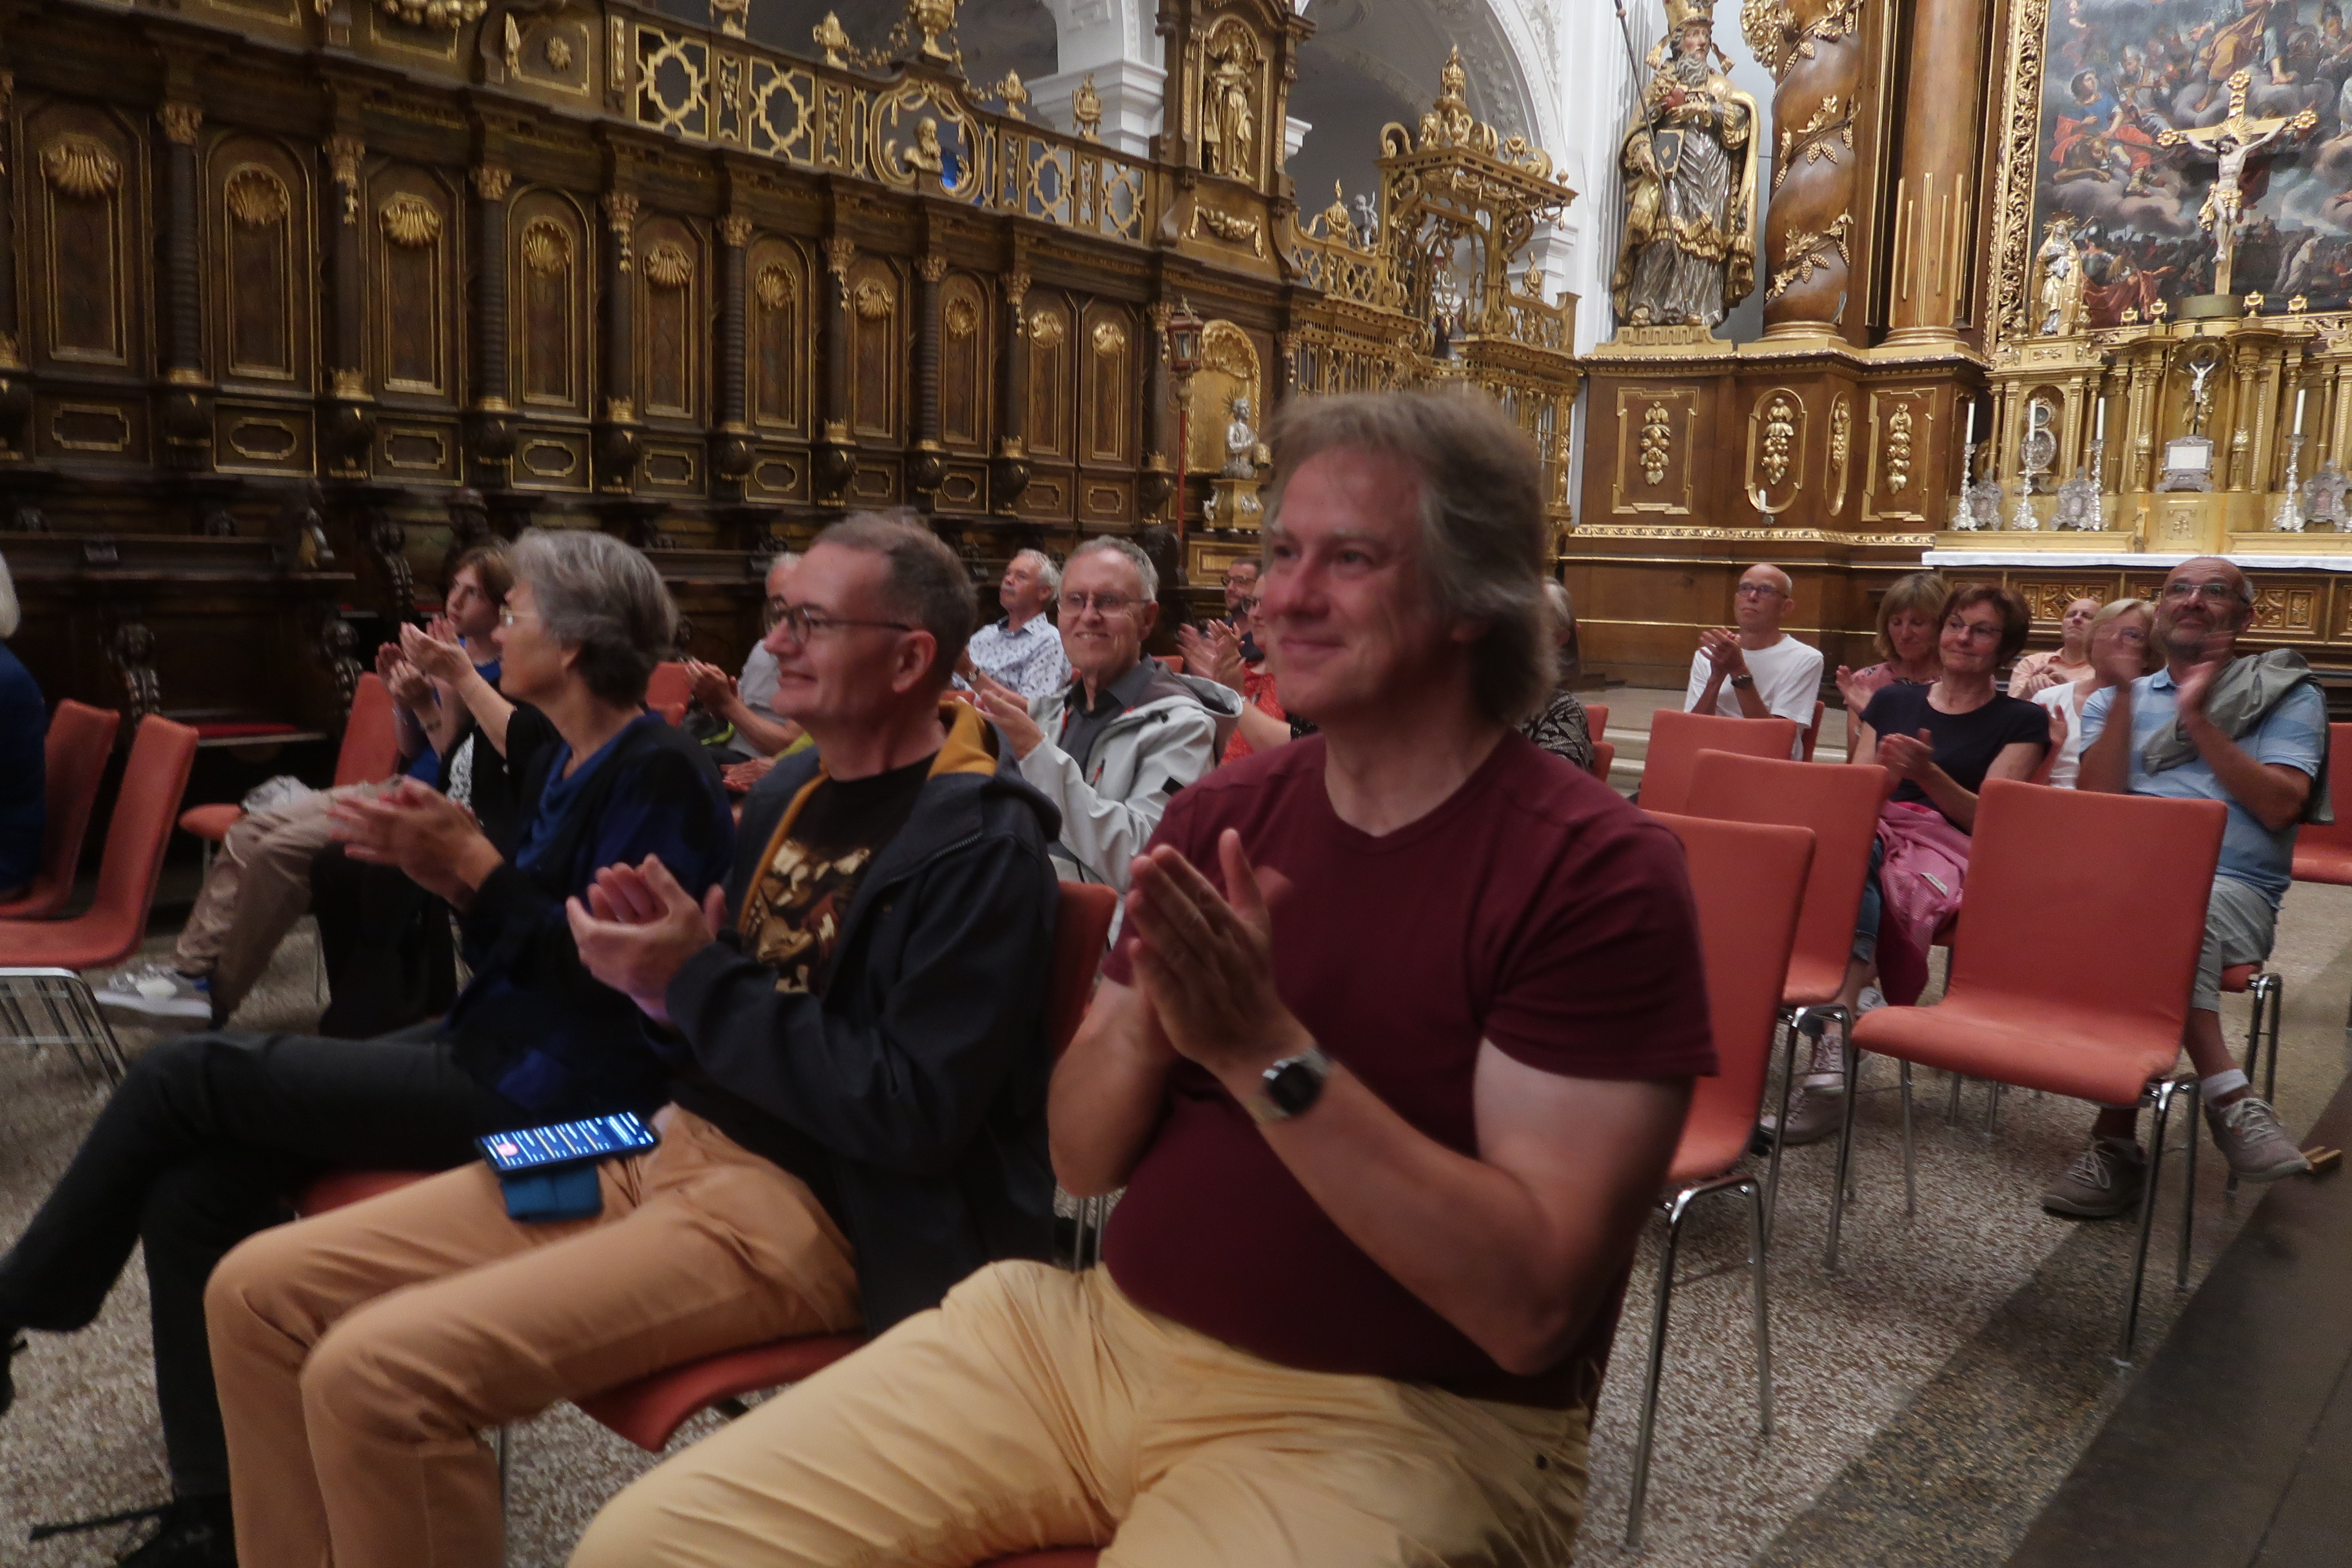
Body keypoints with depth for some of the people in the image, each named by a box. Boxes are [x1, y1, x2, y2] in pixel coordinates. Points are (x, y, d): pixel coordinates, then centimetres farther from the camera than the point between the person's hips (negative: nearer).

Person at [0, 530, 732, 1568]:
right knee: (192, 1187, -3)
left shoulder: (658, 777, -16)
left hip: (554, 1096, -9)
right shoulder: (561, 765, 12)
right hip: (491, 1049, 9)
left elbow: (608, 977, -21)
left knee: (182, 1076, -6)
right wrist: (440, 866, -1)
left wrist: (471, 866, -19)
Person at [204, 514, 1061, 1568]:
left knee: (377, 1373, -24)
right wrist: (658, 971, -3)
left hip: (815, 1207, -9)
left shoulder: (983, 847, -14)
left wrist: (696, 983, -16)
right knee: (258, 1293, 3)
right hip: (669, 1139, 9)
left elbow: (911, 1117, -21)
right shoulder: (791, 789, 14)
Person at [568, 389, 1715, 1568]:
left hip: (1392, 1416, -4)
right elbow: (1079, 1160, 5)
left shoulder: (1596, 871, -13)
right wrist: (1149, 1021, -17)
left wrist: (1266, 1051, -26)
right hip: (1106, 1330, 5)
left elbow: (1530, 1306, -20)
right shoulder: (1220, 814, 4)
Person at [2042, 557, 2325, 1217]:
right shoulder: (2115, 700, 22)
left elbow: (2278, 807, -2)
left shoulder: (2288, 695, 14)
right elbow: (2095, 803, 5)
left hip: (2232, 885, -2)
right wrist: (2125, 697, 0)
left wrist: (2198, 719, -6)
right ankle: (2226, 1093, -32)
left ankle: (2118, 1139, -33)